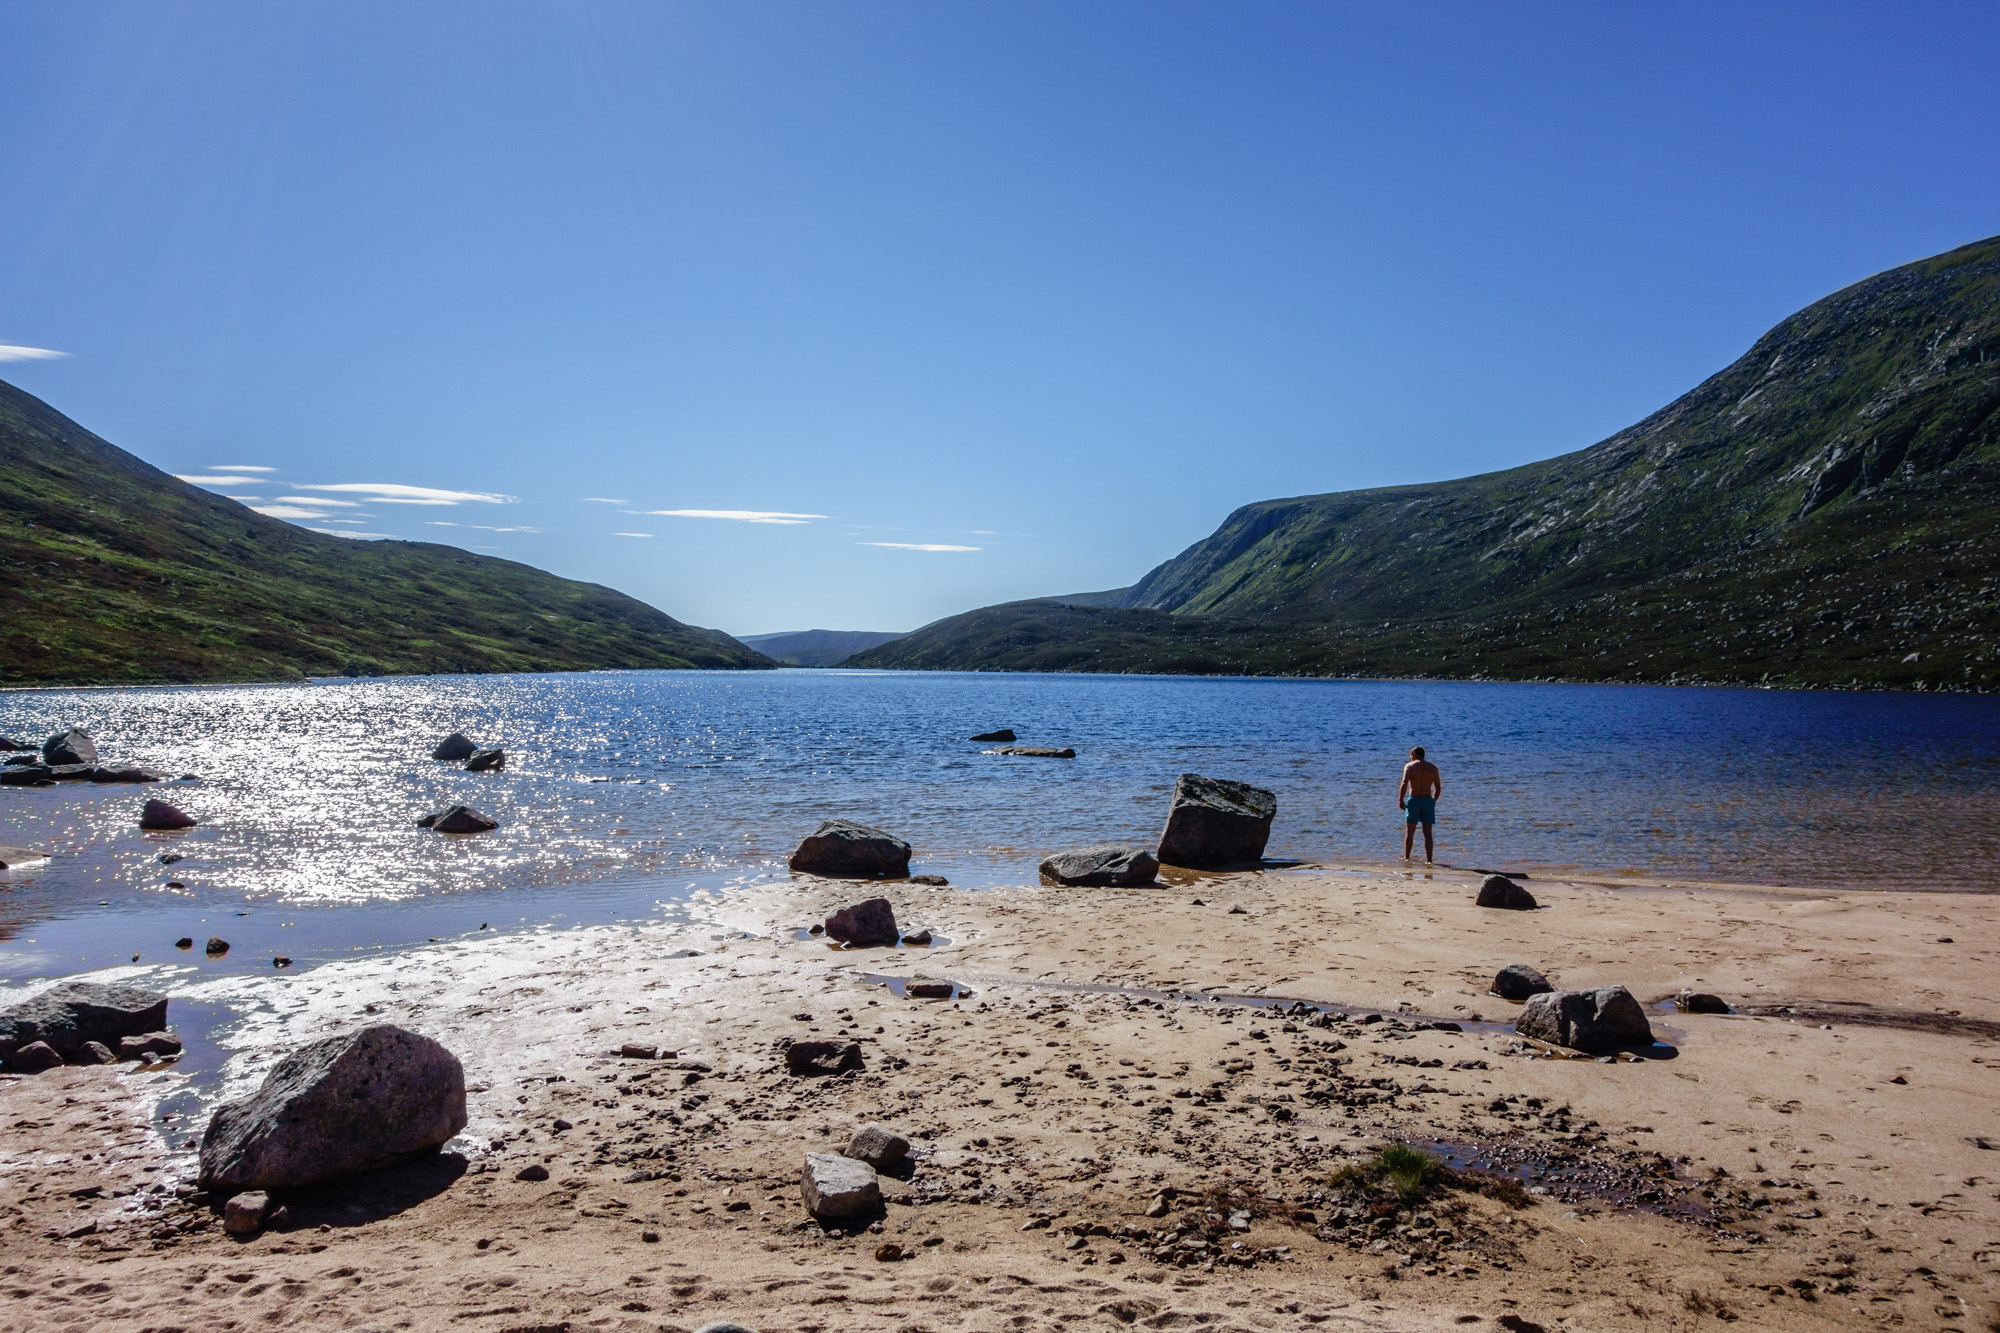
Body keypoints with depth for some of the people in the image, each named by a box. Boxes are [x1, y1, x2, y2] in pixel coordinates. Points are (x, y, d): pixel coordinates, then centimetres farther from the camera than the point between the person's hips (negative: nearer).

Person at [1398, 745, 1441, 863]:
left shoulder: (1409, 766, -2)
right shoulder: (1433, 768, 9)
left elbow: (1404, 784, -15)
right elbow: (1438, 788, 12)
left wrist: (1400, 800, -9)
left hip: (1413, 800, -2)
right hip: (1428, 800, 2)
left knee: (1409, 832, 10)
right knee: (1427, 833, 2)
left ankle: (1406, 858, 18)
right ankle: (1429, 860, -6)